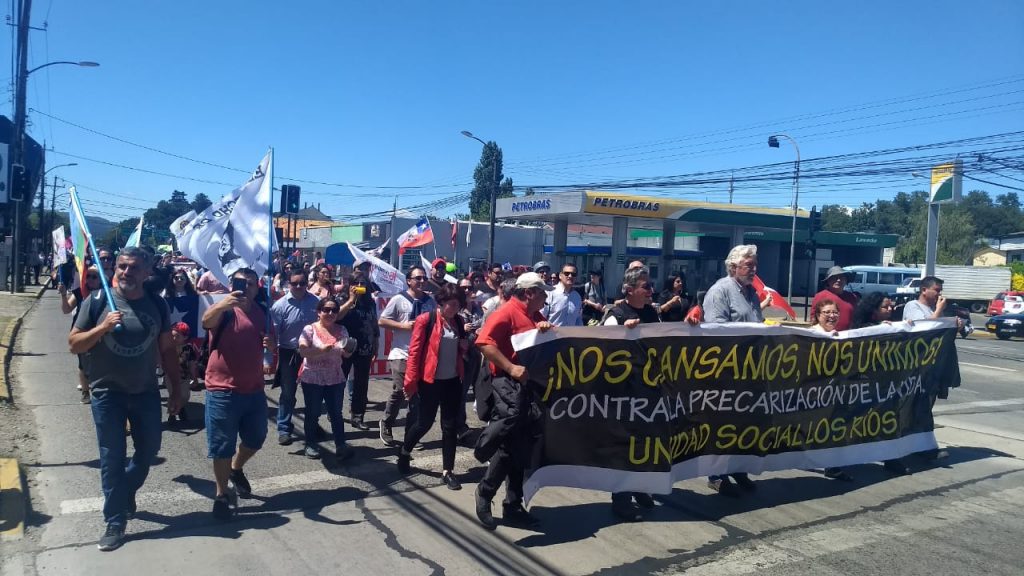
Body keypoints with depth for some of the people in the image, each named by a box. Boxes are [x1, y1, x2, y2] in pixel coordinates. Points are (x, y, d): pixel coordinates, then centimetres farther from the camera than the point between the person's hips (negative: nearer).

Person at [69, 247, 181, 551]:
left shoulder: (157, 305, 0)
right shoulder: (97, 302, -6)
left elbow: (167, 350, 5)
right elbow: (74, 344, -5)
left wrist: (175, 389, 5)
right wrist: (103, 327, -23)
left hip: (146, 391, 3)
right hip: (107, 392, -2)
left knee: (149, 448, 13)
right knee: (112, 457, 4)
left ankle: (125, 491, 42)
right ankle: (115, 522, 16)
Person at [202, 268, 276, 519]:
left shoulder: (262, 312, 7)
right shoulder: (224, 310, -11)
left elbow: (271, 343, 20)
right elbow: (206, 321, -34)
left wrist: (272, 343, -5)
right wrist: (224, 303, -55)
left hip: (254, 389, 6)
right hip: (223, 390, -5)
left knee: (256, 438, 19)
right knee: (222, 446, 4)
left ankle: (236, 470, 45)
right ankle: (222, 494, 21)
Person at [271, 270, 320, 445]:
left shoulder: (315, 302, -6)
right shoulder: (280, 305, -12)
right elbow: (273, 333, -12)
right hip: (289, 354, -2)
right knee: (288, 393, 6)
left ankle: (311, 427, 29)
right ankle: (284, 429, 18)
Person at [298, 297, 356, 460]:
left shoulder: (341, 330, 4)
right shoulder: (310, 329, -7)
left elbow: (346, 354, 5)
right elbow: (303, 351, -16)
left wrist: (348, 350, -18)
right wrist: (322, 349, -29)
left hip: (335, 379, 3)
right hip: (312, 379, -3)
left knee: (336, 413, 6)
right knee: (313, 413, 9)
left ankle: (340, 445, 10)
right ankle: (311, 444, 21)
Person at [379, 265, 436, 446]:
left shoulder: (431, 301, 8)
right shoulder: (398, 300, -5)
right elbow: (382, 321, -4)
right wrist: (403, 325, -15)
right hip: (402, 354, -5)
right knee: (399, 392, -5)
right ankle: (386, 427, 15)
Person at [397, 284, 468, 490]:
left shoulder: (458, 321, 6)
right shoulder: (425, 320, -10)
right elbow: (414, 352, -11)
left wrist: (465, 346, -2)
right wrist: (410, 383, -13)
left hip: (453, 381, 5)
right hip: (430, 381, -5)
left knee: (451, 426, 5)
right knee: (424, 423, 7)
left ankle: (447, 471, 14)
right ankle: (404, 450, 35)